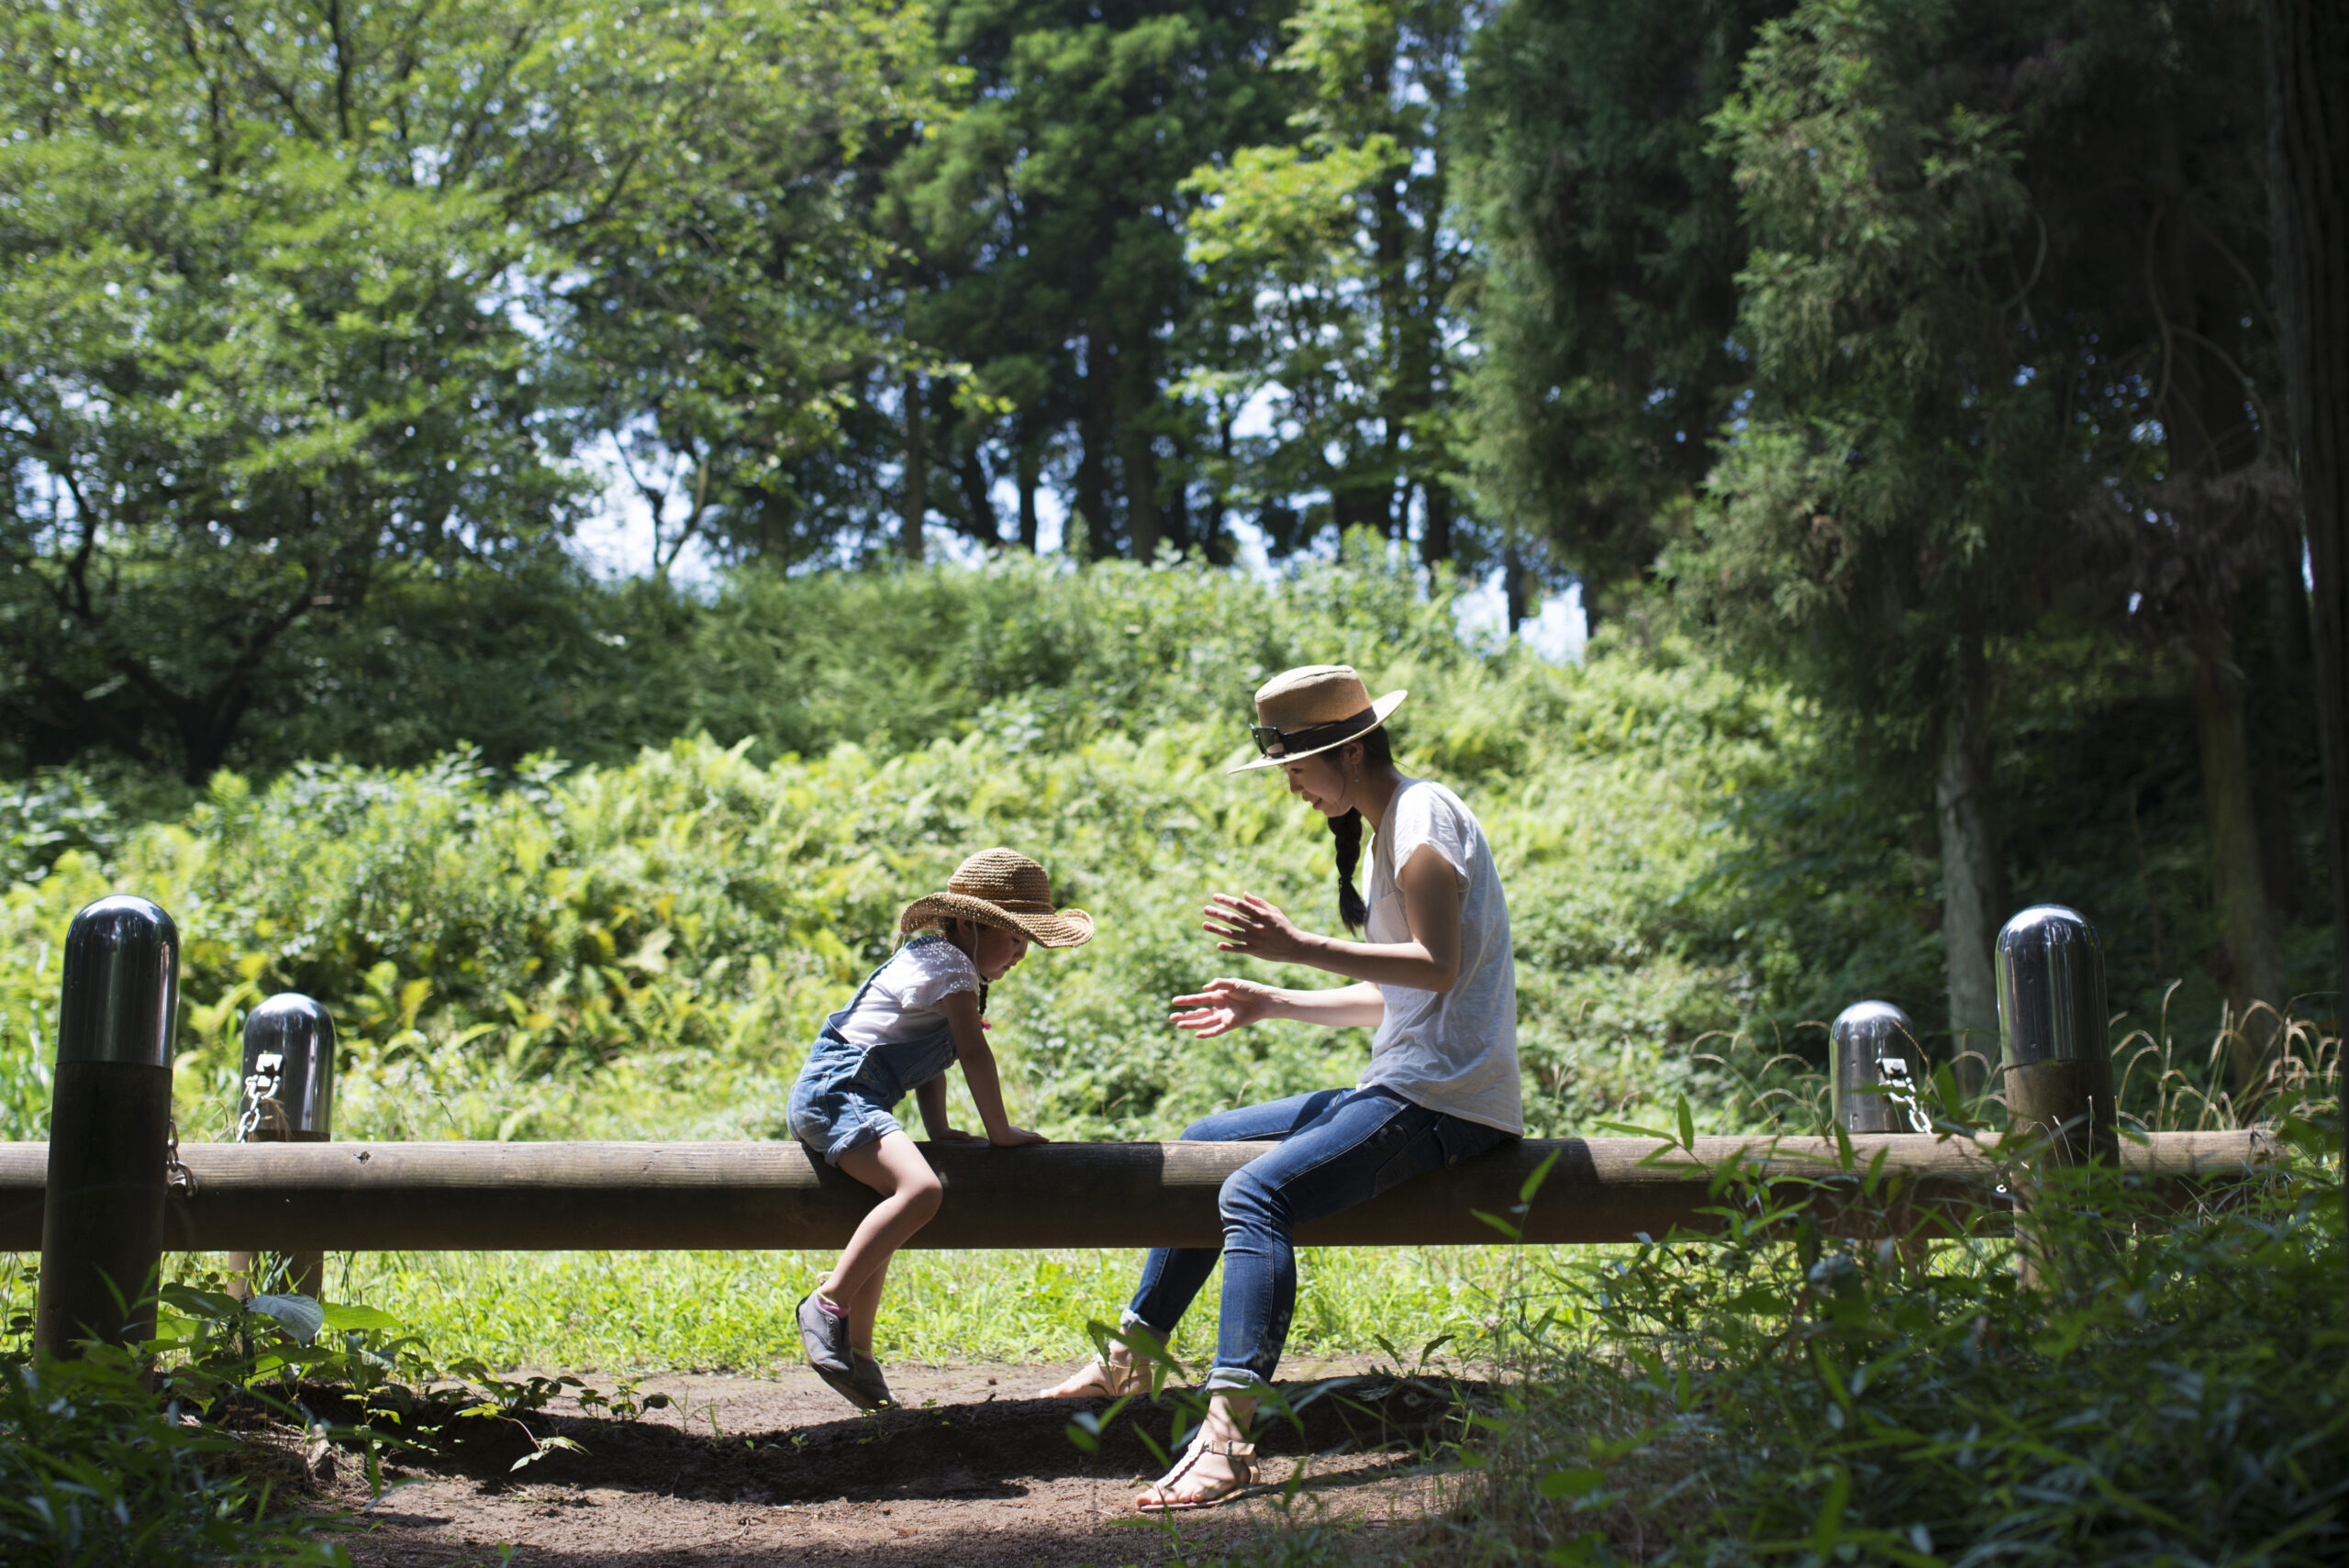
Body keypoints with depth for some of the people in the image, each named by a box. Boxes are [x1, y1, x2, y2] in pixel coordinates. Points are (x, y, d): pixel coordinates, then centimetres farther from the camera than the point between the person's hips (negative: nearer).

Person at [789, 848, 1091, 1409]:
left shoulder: (936, 962, 22)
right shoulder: (950, 966, -10)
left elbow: (931, 1057, 23)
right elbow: (974, 1053, -15)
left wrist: (939, 1129, 14)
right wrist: (1000, 1132, -10)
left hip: (829, 1099, 11)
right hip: (836, 1092, -11)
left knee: (889, 1211, 24)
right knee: (919, 1190, -30)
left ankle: (856, 1352, 33)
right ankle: (828, 1302, -24)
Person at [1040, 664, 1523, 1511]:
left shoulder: (1424, 814, -11)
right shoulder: (1386, 825, 20)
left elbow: (1437, 966, -23)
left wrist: (1298, 947, -26)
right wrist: (1270, 1003, 15)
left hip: (1443, 1099, -11)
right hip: (1398, 1085, 11)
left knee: (1257, 1192, -29)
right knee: (1205, 1141, 18)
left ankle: (1226, 1438, -40)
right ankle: (1133, 1352, 26)